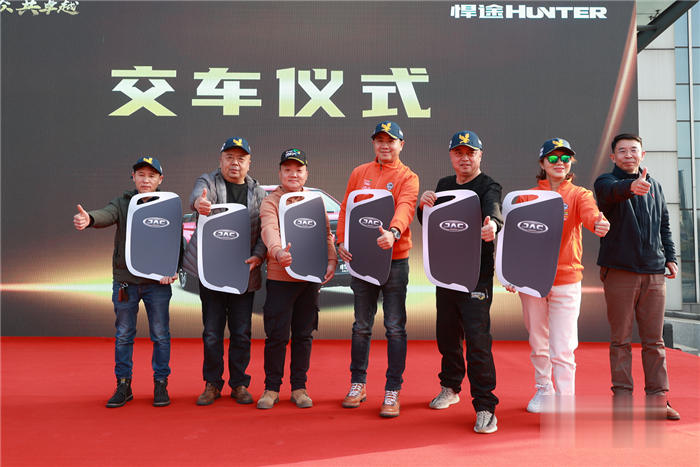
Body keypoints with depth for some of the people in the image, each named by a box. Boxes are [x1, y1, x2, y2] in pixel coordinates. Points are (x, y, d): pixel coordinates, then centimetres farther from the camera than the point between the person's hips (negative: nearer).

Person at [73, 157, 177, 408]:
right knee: (123, 335, 8)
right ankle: (123, 385, 20)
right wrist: (89, 219, -40)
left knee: (160, 335, 5)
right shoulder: (122, 203, 5)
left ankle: (161, 385, 17)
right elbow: (107, 215, -17)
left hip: (157, 281, -1)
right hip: (125, 280, 1)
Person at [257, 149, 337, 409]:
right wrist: (277, 251, -41)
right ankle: (271, 389, 14)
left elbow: (327, 233, 11)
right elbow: (269, 229, -20)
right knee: (277, 335, -1)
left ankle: (299, 388, 20)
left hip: (311, 278, 4)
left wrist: (332, 260, -6)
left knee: (304, 334, 9)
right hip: (280, 278, -3)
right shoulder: (271, 202, -1)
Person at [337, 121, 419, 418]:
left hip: (394, 260, -3)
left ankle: (392, 391, 10)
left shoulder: (407, 177, 0)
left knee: (395, 327, 0)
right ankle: (358, 384, 25)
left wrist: (393, 232, -38)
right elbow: (345, 209, 9)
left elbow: (405, 207, -19)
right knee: (361, 326, 11)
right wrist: (342, 241, -5)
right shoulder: (359, 173, 11)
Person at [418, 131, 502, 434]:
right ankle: (451, 387, 37)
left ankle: (485, 407, -2)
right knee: (447, 333, 16)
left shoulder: (488, 187, -7)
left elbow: (493, 214, -28)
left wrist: (492, 226, -52)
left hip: (476, 275, -6)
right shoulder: (444, 185, 12)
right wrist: (424, 206, -12)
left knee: (477, 338, -10)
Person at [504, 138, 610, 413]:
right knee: (538, 342, 15)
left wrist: (599, 224, -45)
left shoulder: (579, 195, 1)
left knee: (562, 348, -7)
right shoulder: (527, 197, 6)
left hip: (566, 280, -2)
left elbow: (591, 215, -21)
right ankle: (543, 389, 35)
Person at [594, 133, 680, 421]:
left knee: (654, 340, 7)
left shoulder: (654, 187, 16)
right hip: (619, 271, -4)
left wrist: (670, 257, 9)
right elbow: (612, 191, -25)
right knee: (621, 339, 1)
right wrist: (631, 186, -46)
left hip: (654, 273, 4)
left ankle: (657, 397, 14)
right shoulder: (606, 182, 0)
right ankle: (622, 396, 9)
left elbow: (664, 226, 22)